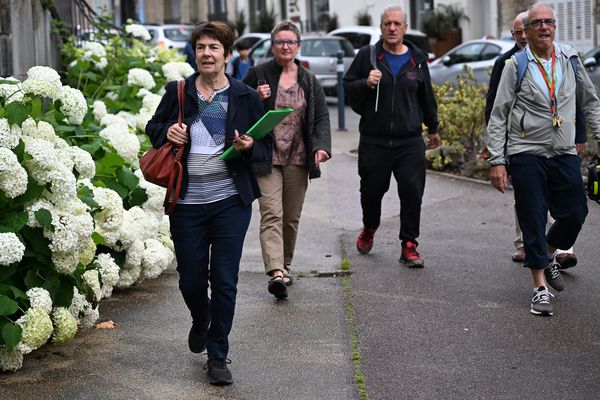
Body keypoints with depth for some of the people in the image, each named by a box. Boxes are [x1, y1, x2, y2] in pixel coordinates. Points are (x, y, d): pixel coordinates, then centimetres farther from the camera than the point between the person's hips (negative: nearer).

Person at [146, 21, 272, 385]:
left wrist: (250, 146, -15)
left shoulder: (246, 97, 2)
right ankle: (201, 321, 43)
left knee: (224, 281, 0)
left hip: (231, 202, -1)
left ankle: (218, 356, 15)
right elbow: (153, 128, 17)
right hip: (187, 204, 1)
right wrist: (166, 131, -5)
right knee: (191, 281, 8)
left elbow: (268, 148, 7)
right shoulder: (178, 92, 4)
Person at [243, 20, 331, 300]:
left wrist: (321, 146, -9)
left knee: (292, 217, 10)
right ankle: (275, 272, -27)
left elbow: (321, 117, 7)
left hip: (298, 159, 4)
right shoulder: (257, 74, 1)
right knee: (271, 215, -15)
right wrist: (257, 99, -14)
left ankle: (285, 265, 28)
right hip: (266, 159, -3)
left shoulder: (309, 81, 9)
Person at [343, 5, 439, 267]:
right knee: (371, 191, 7)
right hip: (374, 140, -1)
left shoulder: (417, 59, 9)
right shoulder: (367, 56, 2)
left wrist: (433, 128, 27)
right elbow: (348, 86, 6)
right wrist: (366, 83, -15)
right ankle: (369, 229, 37)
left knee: (412, 192, -7)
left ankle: (409, 245, 2)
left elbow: (426, 96, 20)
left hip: (410, 141, 1)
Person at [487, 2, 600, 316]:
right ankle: (540, 288, 9)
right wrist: (497, 161, -8)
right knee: (533, 220, -1)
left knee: (574, 214, 4)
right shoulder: (516, 66, -3)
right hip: (526, 155, -3)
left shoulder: (570, 59, 6)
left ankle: (547, 255, 34)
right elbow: (498, 116, -2)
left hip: (565, 153, 3)